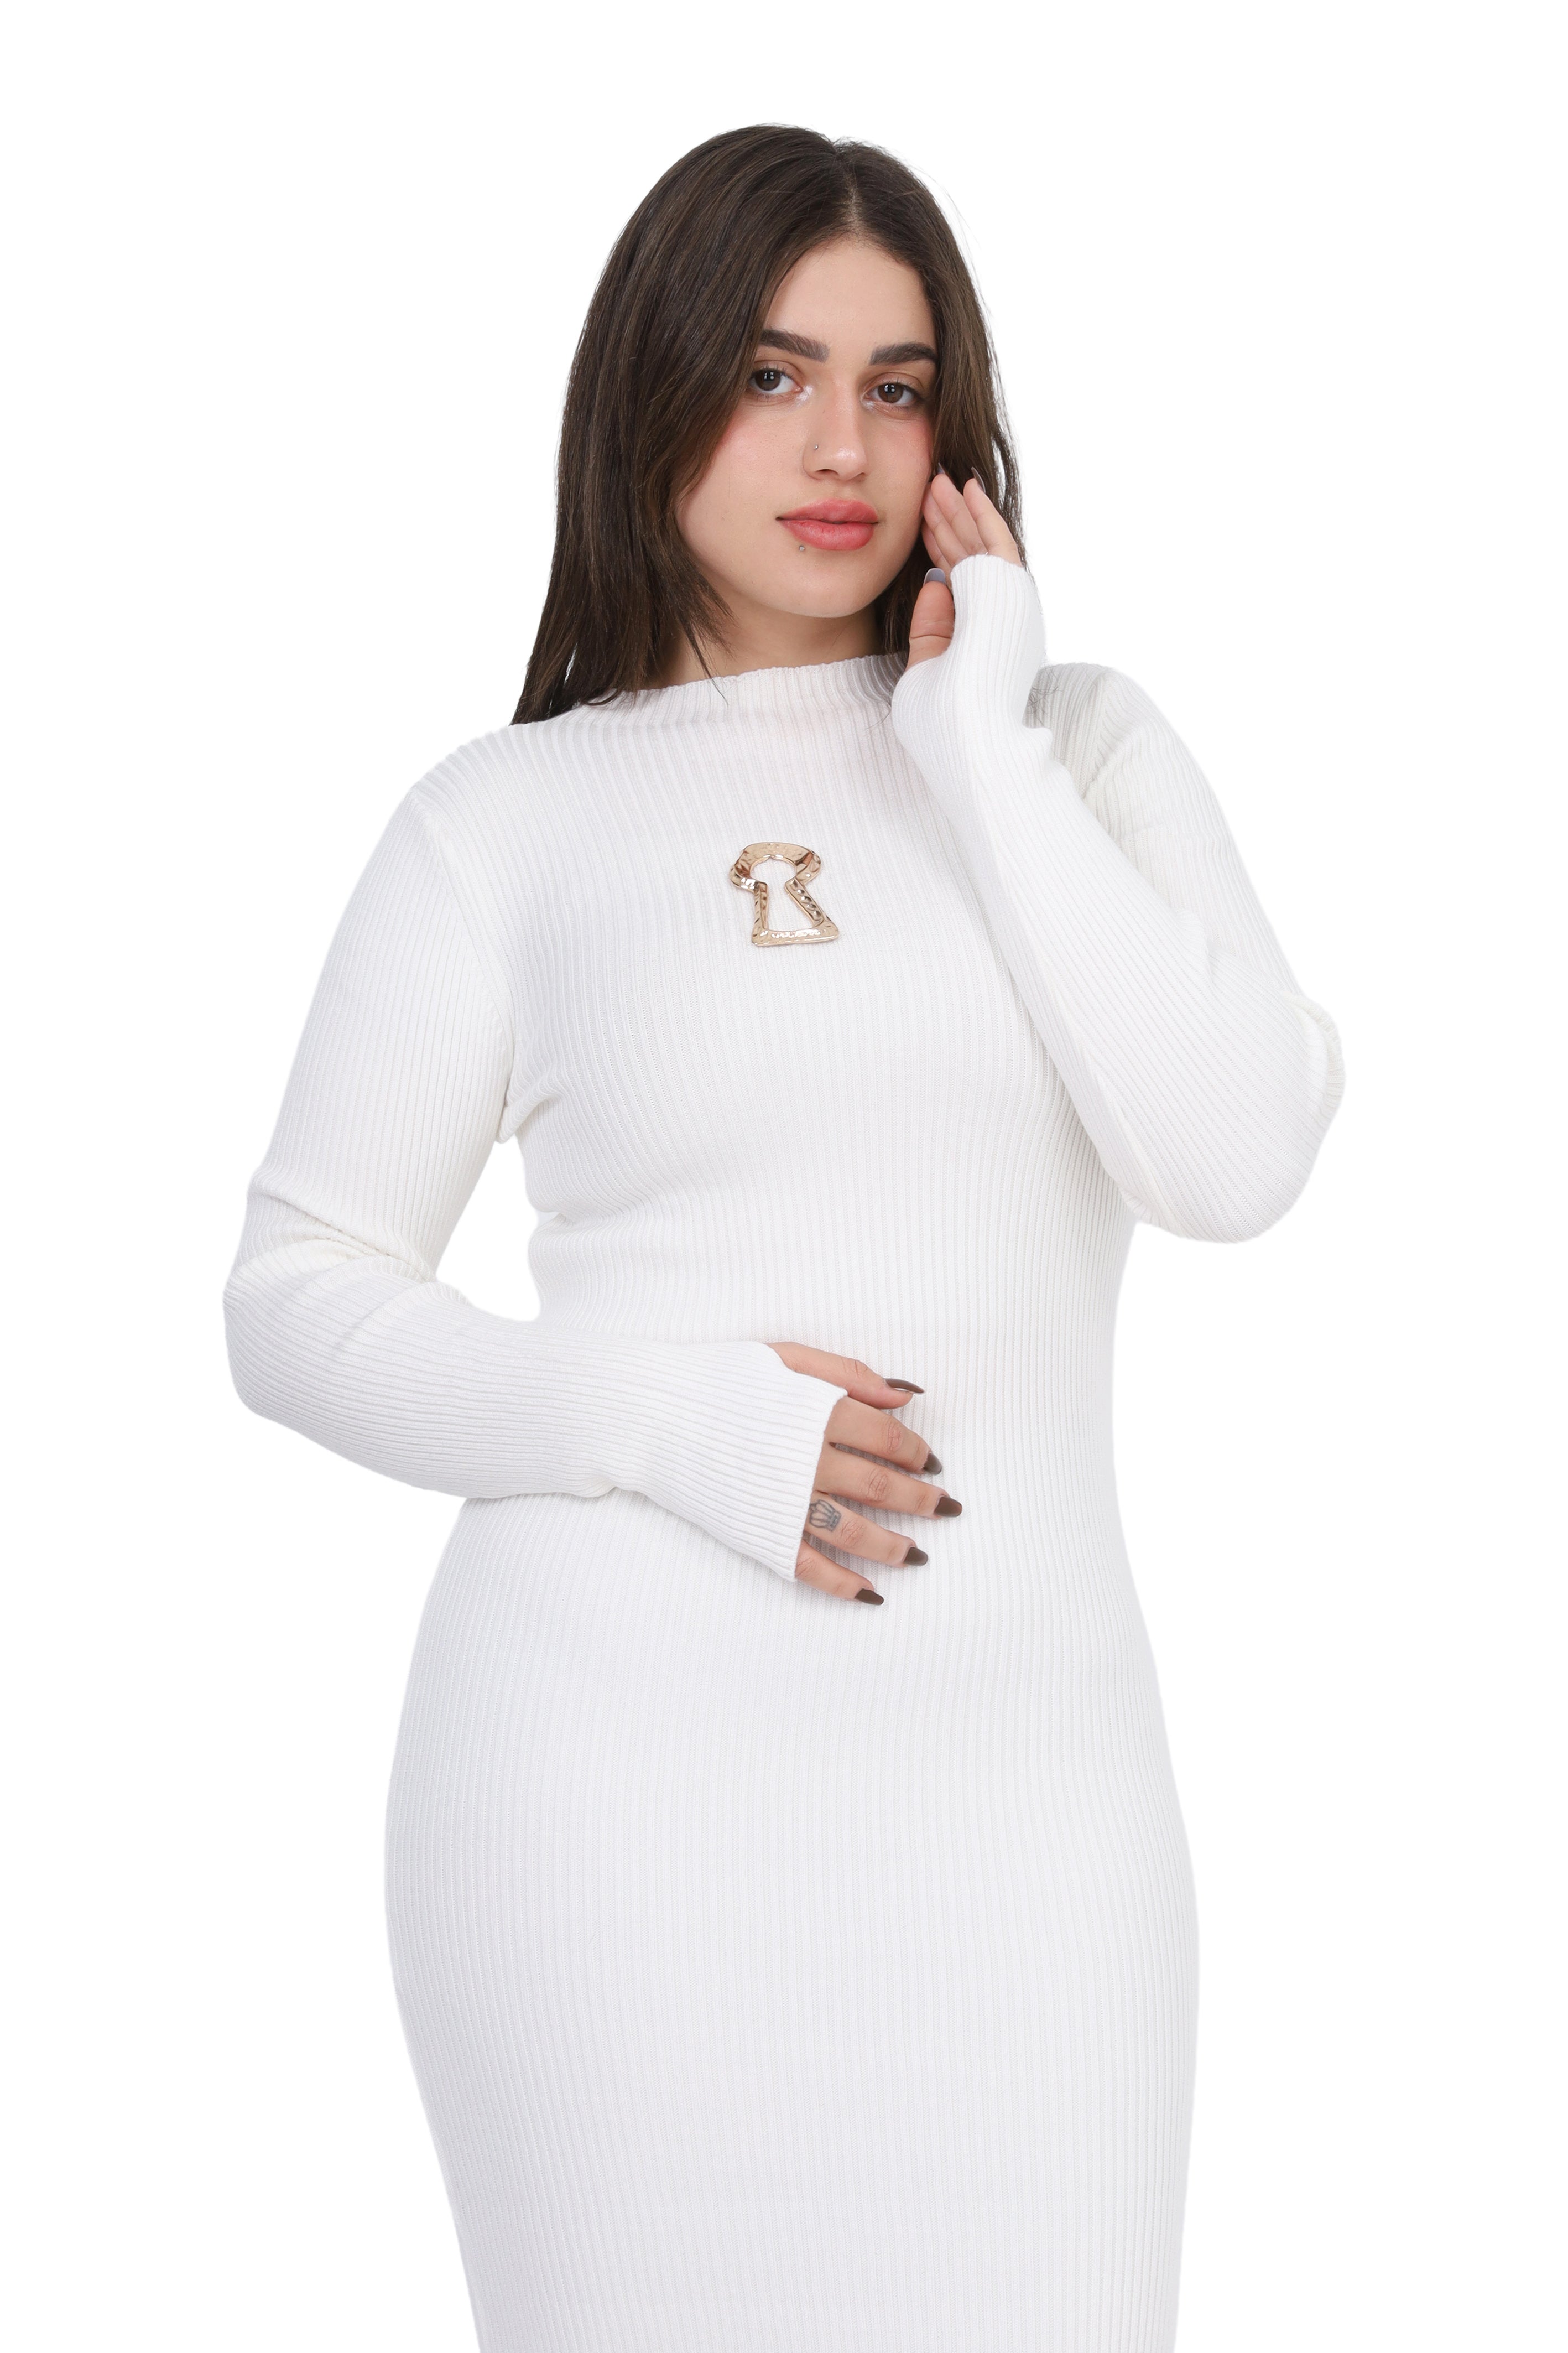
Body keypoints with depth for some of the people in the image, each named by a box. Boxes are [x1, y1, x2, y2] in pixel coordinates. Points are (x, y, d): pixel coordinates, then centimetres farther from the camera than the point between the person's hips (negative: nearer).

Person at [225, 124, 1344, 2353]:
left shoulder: (1080, 744, 9)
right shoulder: (505, 820, 4)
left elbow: (1238, 1158, -6)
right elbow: (298, 1301, 5)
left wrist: (982, 750, -5)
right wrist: (662, 1419, -10)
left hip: (1016, 1756, 2)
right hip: (616, 1750, -1)